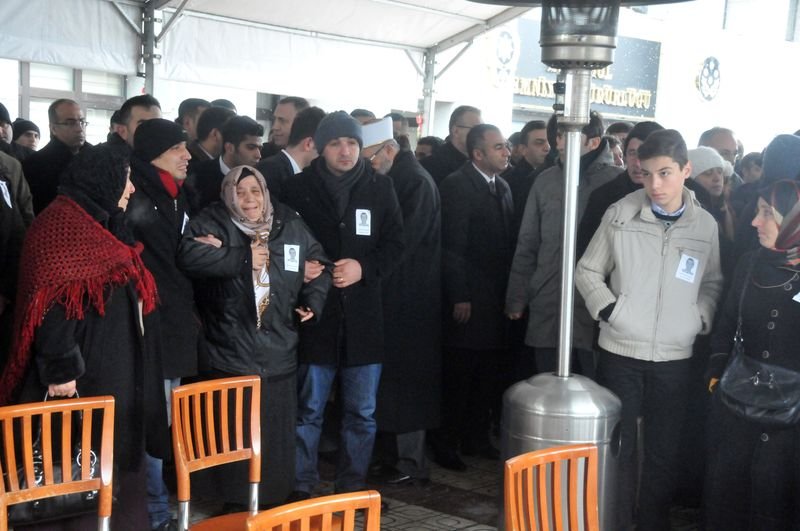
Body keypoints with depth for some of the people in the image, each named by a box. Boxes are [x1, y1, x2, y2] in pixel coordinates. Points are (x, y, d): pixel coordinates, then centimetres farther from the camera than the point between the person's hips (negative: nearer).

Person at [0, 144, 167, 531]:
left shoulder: (103, 226, 16)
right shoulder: (61, 224, -14)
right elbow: (52, 306, -22)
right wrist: (59, 370, -25)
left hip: (113, 373, 10)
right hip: (82, 376, -10)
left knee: (115, 462, 14)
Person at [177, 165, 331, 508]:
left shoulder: (290, 225, 8)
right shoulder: (211, 223, -3)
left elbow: (319, 264, 19)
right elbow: (189, 254, -22)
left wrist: (313, 300, 2)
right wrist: (243, 259, -17)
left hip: (279, 355, 3)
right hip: (230, 356, -3)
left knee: (278, 436, 10)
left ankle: (276, 503, 26)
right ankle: (236, 507, 22)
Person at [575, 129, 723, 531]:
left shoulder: (706, 225, -1)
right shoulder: (621, 214, -5)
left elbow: (713, 283, 12)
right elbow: (587, 271, 3)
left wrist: (700, 319, -4)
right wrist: (608, 309, -11)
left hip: (675, 356, 1)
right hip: (620, 351, -1)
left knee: (664, 452, 11)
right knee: (616, 448, 8)